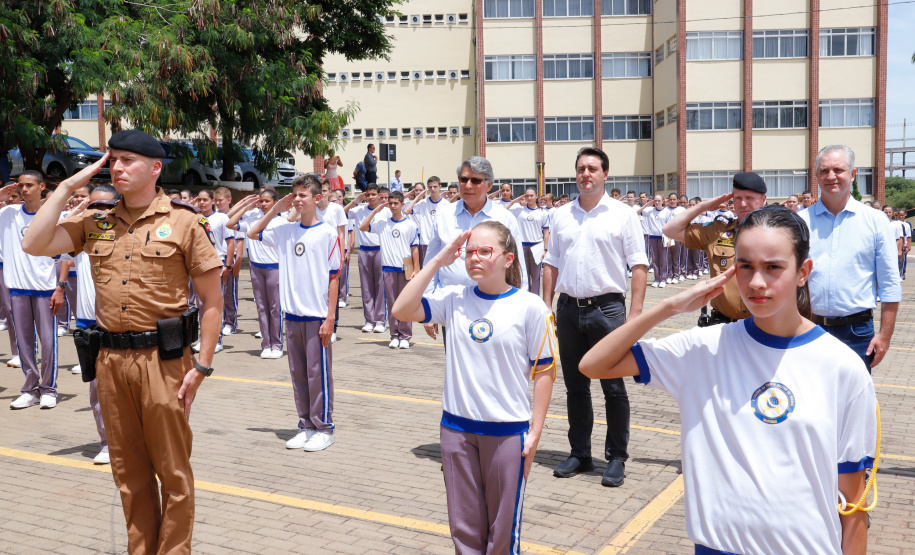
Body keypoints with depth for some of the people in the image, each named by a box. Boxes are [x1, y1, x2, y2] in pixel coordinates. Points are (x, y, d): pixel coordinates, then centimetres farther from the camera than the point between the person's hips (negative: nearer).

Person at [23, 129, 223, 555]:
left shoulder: (183, 221, -4)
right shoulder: (95, 221, 9)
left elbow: (212, 299, -5)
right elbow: (34, 245, -2)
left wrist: (202, 365, -10)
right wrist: (67, 187, 0)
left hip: (163, 359, -4)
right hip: (110, 359, 5)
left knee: (172, 470, 5)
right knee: (129, 471, 15)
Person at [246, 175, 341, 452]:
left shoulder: (328, 233, -6)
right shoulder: (285, 231, 8)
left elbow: (333, 277, -7)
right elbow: (252, 233, 21)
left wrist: (330, 317, -11)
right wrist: (276, 209, 10)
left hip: (317, 316, -5)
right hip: (292, 315, 5)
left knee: (318, 373, 1)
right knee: (298, 374, 11)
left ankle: (324, 427, 12)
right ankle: (306, 426, 22)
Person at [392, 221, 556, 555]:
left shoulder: (530, 307, -9)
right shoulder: (454, 299, 0)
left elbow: (544, 371, -4)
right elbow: (402, 310, -11)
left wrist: (535, 431, -6)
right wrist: (438, 261, -10)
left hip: (507, 430, -3)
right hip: (457, 427, 3)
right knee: (464, 527, 16)